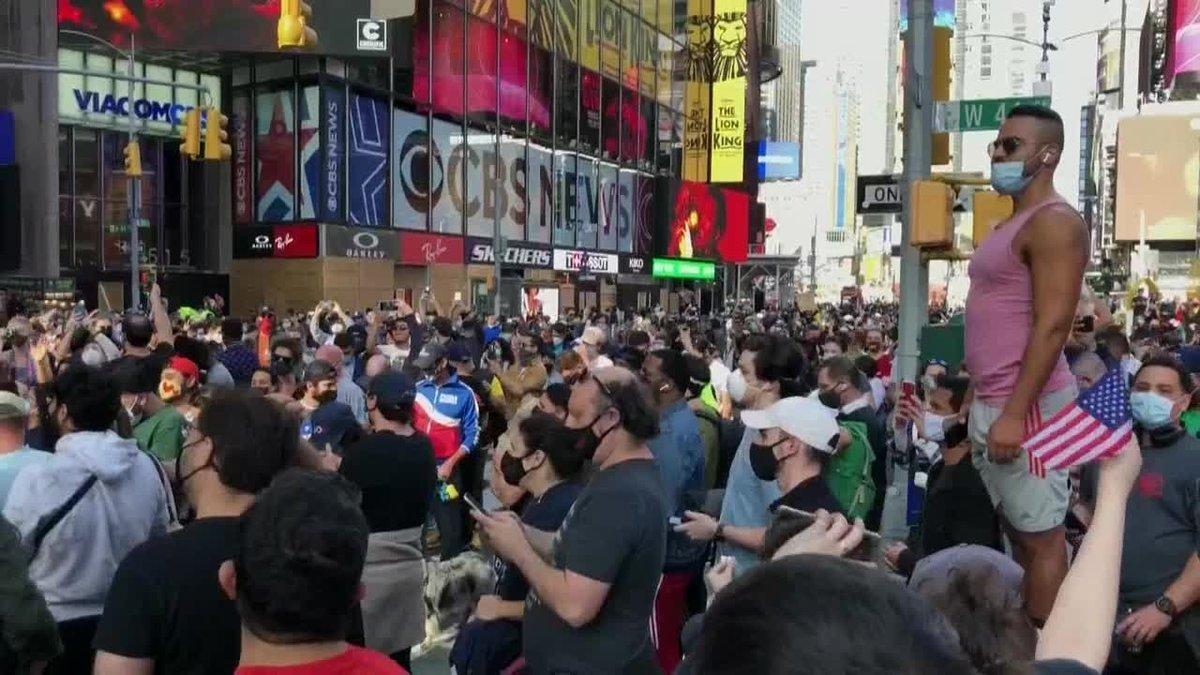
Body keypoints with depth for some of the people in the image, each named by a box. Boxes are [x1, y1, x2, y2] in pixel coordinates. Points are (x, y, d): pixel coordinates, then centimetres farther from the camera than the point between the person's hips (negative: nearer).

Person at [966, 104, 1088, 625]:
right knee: (1016, 530, 16)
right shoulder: (1010, 226, 18)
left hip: (1025, 405, -10)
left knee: (1040, 537, -2)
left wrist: (1015, 413, -23)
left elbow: (1052, 326, -20)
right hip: (992, 402, 10)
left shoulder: (1053, 223, -12)